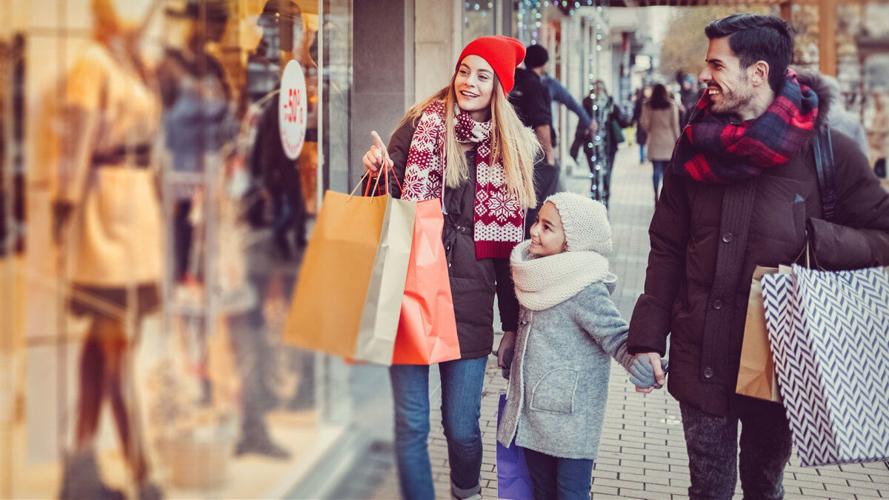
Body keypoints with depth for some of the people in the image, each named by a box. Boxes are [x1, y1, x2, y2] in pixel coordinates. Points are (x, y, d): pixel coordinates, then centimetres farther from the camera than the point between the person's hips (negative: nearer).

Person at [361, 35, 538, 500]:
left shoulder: (515, 147, 7)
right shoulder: (423, 123, 1)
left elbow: (512, 242, 10)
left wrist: (513, 323, 9)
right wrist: (380, 171, -18)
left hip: (469, 301, 1)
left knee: (462, 427, 5)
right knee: (411, 424, 0)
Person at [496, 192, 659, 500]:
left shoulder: (586, 292, -20)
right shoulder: (539, 276, 4)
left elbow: (617, 337, -23)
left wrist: (643, 371, -39)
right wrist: (511, 336, 15)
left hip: (571, 417, -7)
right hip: (531, 410, 8)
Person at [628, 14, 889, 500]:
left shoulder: (827, 151, -9)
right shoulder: (695, 147, 1)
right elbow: (667, 251, 6)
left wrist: (818, 240, -21)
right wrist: (648, 338, 0)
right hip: (699, 362, 2)